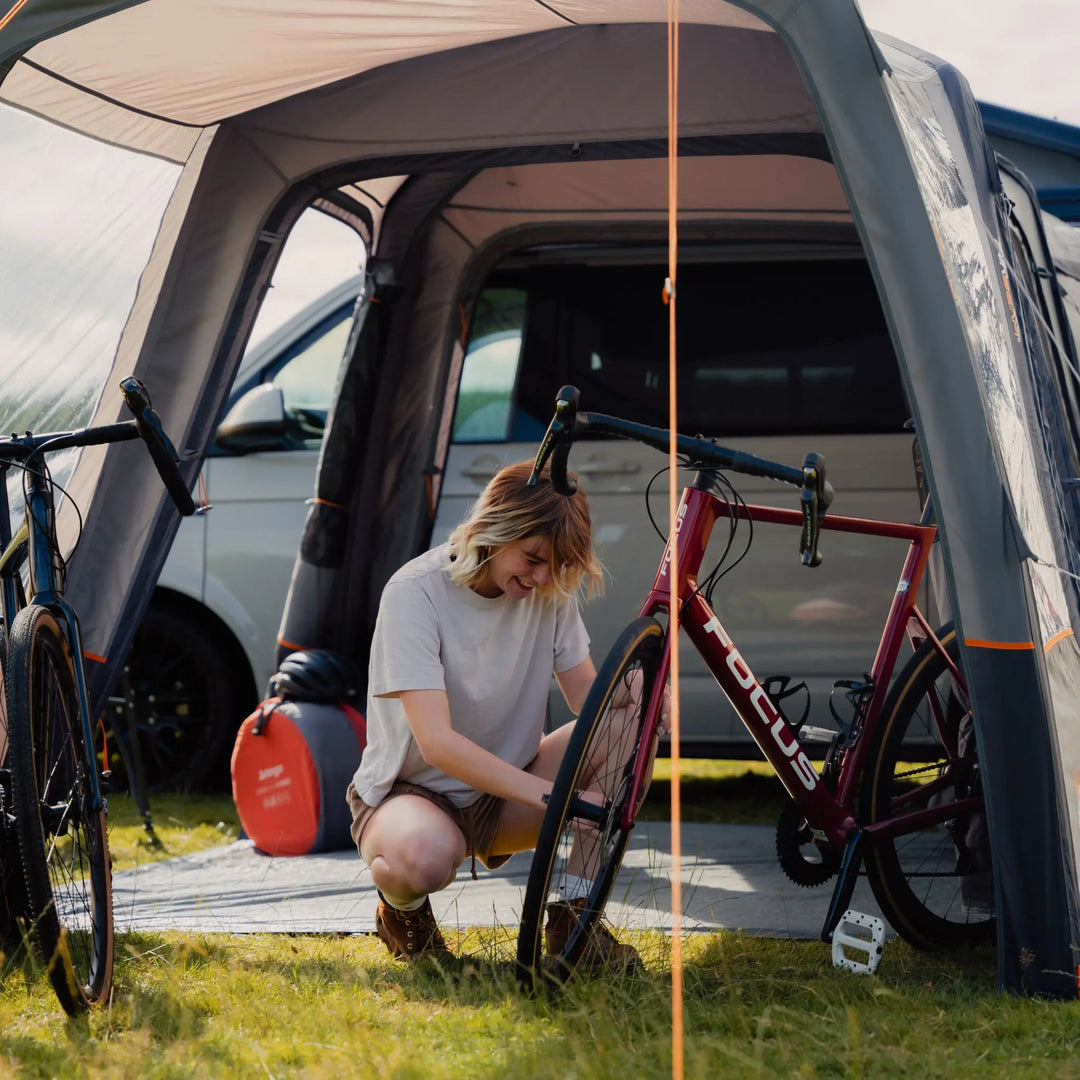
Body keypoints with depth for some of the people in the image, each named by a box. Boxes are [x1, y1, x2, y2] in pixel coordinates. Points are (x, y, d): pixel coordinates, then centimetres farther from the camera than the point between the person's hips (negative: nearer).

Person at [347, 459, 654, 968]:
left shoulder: (550, 590, -4)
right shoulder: (415, 592, -22)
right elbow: (437, 743, -31)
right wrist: (556, 796, -39)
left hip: (504, 800, 5)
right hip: (409, 791, -5)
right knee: (425, 857, -42)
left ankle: (575, 914, -12)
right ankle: (403, 909, -3)